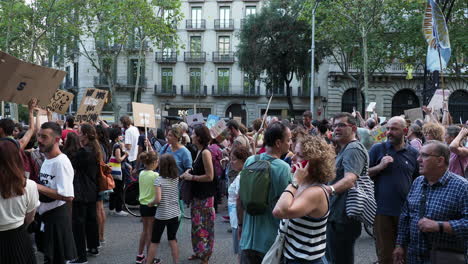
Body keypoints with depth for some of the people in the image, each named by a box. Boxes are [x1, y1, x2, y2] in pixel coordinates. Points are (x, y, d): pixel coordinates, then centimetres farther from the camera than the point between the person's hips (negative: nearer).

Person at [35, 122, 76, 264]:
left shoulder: (61, 162, -21)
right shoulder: (46, 160, 9)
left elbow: (68, 196, -29)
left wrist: (39, 187, -24)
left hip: (57, 216, -9)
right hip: (44, 214, 9)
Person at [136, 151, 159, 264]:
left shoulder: (141, 174, 2)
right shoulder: (156, 175, -18)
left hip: (142, 205, 6)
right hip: (152, 207, -6)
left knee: (145, 230, 20)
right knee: (150, 233, 5)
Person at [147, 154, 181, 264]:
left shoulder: (158, 180, -15)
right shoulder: (177, 179, -2)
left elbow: (158, 199, -24)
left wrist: (151, 203, -4)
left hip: (161, 215, -4)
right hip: (175, 214, 4)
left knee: (154, 241, 9)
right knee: (172, 240, 15)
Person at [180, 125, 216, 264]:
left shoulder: (205, 152, -19)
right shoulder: (199, 151, 7)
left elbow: (209, 176, -22)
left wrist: (192, 177, -14)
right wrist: (189, 172, 3)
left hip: (205, 196, -9)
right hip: (197, 194, 9)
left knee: (204, 225, 2)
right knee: (196, 223, 18)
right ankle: (198, 251, 33)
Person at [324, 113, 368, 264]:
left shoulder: (353, 149, -18)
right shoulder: (345, 149, 17)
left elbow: (350, 179, -35)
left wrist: (330, 189, -52)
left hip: (343, 219, -11)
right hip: (336, 217, 11)